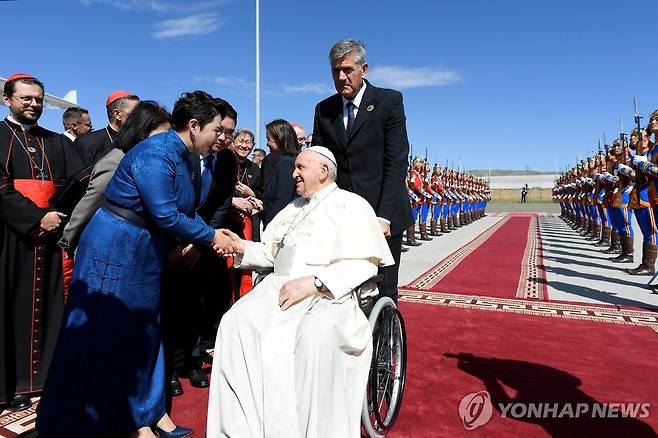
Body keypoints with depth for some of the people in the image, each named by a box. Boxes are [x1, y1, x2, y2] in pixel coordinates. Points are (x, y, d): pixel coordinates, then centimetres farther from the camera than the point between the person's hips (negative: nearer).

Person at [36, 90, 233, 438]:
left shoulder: (179, 156, 6)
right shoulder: (155, 155, -23)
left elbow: (183, 211, 8)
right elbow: (165, 215, -26)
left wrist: (210, 235, -4)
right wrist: (210, 237, -15)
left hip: (143, 252, 9)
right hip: (113, 249, -9)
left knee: (142, 330, 14)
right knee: (106, 333, 3)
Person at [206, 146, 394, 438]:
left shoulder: (351, 205, 4)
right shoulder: (294, 207, 28)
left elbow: (364, 263, -10)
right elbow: (271, 253, 30)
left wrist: (313, 283, -20)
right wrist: (242, 247, 10)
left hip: (328, 295, -6)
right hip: (279, 288, 6)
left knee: (316, 336, -37)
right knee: (235, 322, -20)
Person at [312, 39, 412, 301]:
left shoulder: (390, 101, -1)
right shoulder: (323, 110, 10)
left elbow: (397, 162, -7)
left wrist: (384, 215, -15)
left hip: (382, 215, -3)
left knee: (382, 294, 3)